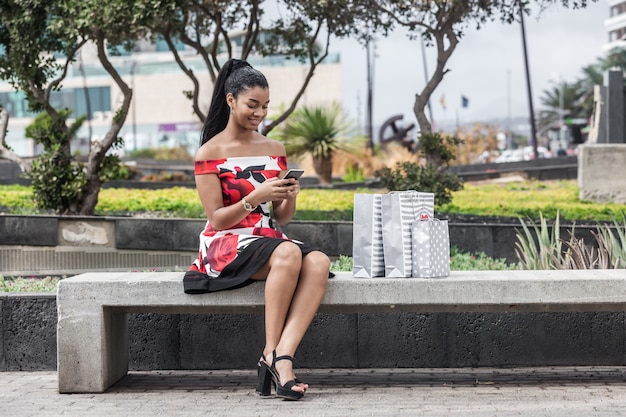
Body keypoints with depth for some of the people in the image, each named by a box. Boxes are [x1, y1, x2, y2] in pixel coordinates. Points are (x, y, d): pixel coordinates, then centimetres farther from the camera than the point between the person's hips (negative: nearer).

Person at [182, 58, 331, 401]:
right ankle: (271, 353, -25)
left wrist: (289, 197, -8)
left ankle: (281, 357, -36)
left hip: (268, 239, 5)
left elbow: (282, 219, 15)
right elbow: (217, 219, -6)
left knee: (319, 262, -29)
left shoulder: (274, 150, 14)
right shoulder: (209, 154, -1)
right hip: (226, 246, -5)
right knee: (288, 254, -37)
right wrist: (256, 196, -20)